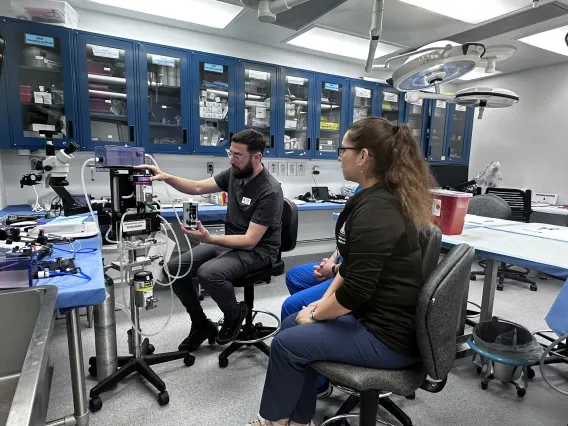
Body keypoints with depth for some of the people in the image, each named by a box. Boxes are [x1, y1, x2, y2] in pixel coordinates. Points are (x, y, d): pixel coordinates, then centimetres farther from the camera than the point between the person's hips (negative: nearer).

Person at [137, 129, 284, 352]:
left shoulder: (270, 191, -23)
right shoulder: (234, 174, 0)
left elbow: (250, 241, -26)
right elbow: (197, 187, 6)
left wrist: (209, 239, -36)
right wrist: (165, 177, -10)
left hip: (258, 250, -7)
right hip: (230, 242, 8)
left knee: (208, 273, -33)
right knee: (174, 268, -4)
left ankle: (234, 315, 0)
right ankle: (201, 324, 14)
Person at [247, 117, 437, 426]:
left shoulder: (374, 210, -26)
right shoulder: (381, 198, 7)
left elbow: (355, 291, -27)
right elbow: (352, 265, 11)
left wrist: (316, 315, -9)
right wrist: (323, 302, 5)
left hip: (389, 335, -9)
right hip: (376, 315, 9)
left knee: (287, 343, -6)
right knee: (294, 325, 9)